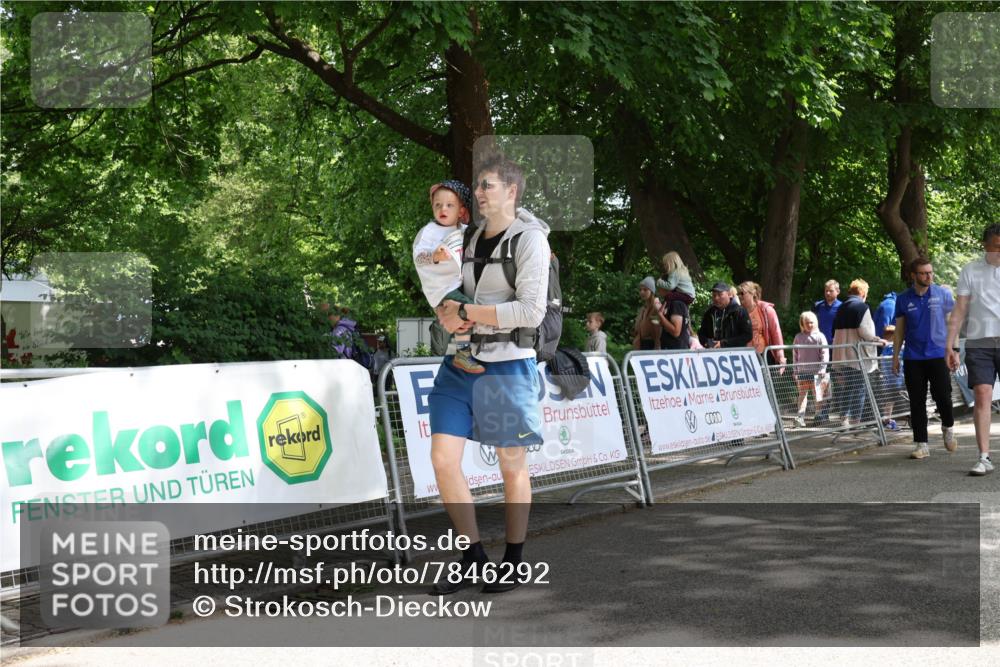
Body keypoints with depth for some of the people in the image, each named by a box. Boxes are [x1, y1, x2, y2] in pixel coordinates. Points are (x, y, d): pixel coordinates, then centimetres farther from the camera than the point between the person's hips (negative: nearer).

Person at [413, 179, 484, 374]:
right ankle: (462, 354, -21)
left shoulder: (464, 231, 13)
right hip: (443, 288, -8)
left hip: (463, 284, 8)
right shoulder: (429, 232, -9)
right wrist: (435, 256, -40)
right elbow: (418, 257, -21)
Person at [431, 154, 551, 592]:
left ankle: (512, 564, 21)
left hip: (507, 365, -6)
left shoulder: (529, 239, -7)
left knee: (512, 467, 6)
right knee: (443, 459, -2)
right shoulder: (471, 238, 13)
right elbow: (450, 289, 23)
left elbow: (531, 311, -16)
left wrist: (467, 312, -14)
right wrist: (446, 310, -1)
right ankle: (473, 560, 11)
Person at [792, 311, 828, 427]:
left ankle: (818, 416, 9)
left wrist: (822, 368, -9)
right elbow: (795, 354, 12)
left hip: (815, 371, -3)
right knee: (802, 394, 5)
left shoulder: (819, 336, -2)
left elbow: (825, 353, -3)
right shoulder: (798, 337, 7)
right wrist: (795, 371, 11)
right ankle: (800, 417, 4)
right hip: (802, 371, 3)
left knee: (817, 394, 1)